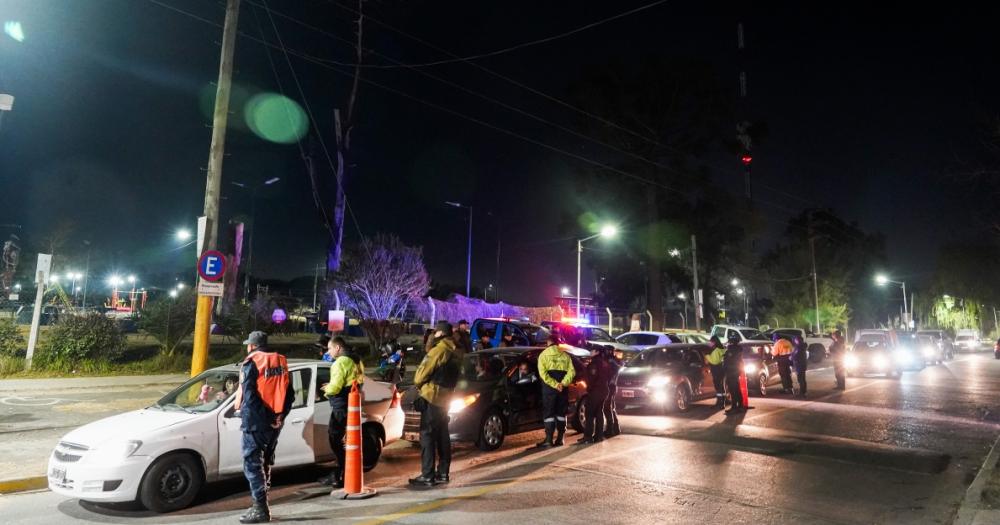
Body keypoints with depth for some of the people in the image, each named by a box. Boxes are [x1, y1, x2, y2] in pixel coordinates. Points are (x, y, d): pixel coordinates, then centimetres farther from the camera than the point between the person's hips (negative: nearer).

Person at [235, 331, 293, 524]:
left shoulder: (251, 363, -7)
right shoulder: (280, 362, 12)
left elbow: (249, 395, -17)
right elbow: (290, 394, 9)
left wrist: (263, 415, -15)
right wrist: (280, 415, 8)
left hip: (256, 421, -7)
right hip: (274, 422, 7)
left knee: (252, 463, -2)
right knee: (264, 462, 16)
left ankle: (260, 509, -5)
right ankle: (260, 505, 22)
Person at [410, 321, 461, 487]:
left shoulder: (439, 350, -14)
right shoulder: (455, 353, 11)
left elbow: (424, 371, -12)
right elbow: (454, 376, 11)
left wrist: (417, 383, 7)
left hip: (431, 397, -8)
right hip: (445, 398, 8)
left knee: (427, 436, -5)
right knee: (442, 436, 14)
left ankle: (427, 476, -4)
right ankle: (443, 473, 19)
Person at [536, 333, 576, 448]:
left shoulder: (543, 355, 0)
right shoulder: (565, 355, 10)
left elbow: (543, 373, -14)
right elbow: (571, 371, -3)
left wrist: (555, 384, -17)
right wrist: (563, 384, -13)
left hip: (549, 388, -3)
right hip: (563, 388, 3)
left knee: (548, 413, -1)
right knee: (561, 412, 12)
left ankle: (549, 439, -6)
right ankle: (560, 439, 13)